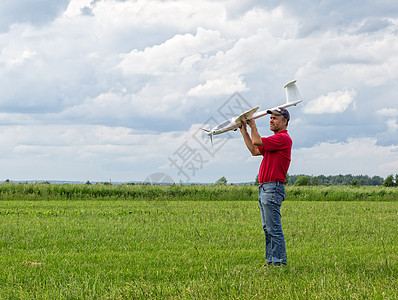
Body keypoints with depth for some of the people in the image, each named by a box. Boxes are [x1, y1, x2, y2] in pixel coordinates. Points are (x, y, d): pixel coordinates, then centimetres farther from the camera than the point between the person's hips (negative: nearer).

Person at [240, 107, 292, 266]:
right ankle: (271, 261, 15)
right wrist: (244, 130, 19)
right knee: (268, 228, 12)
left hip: (273, 188, -11)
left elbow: (256, 141, -15)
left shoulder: (283, 138, -11)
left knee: (274, 229, -10)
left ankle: (279, 262, -8)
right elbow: (254, 150, 21)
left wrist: (253, 125, 1)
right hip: (264, 188, 11)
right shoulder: (275, 139, 22)